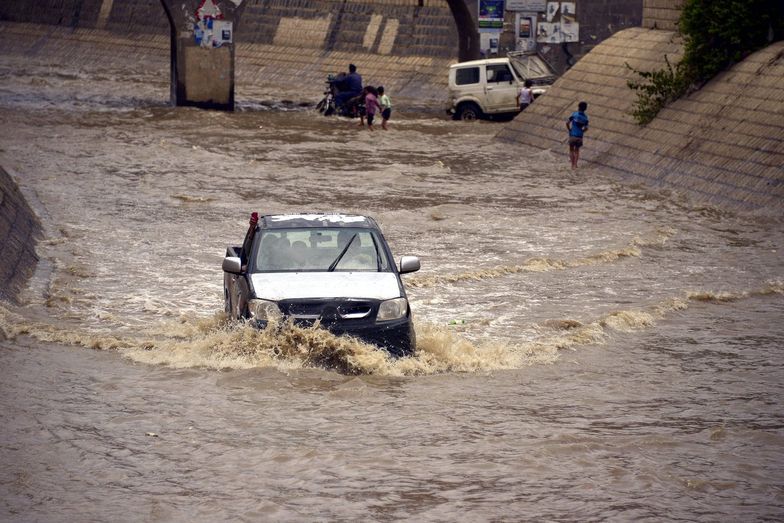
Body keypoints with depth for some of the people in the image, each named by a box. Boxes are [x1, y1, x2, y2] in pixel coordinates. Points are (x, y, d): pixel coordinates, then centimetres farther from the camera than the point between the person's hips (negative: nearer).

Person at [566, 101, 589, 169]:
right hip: (579, 136, 3)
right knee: (577, 150, 18)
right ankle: (575, 164, 9)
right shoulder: (585, 118, 0)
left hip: (572, 135, -3)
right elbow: (586, 128, -5)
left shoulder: (575, 114, -9)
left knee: (571, 150, 13)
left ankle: (573, 165, 9)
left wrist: (569, 129, 2)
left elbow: (567, 123, -14)